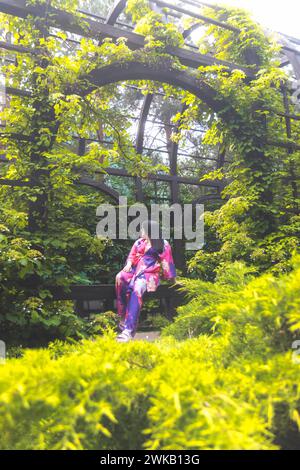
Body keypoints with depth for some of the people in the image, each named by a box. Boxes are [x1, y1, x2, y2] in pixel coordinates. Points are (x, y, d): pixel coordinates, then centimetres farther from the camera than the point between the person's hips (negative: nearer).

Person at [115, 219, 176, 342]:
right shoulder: (139, 242, 19)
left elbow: (166, 263, 7)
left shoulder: (163, 245, 7)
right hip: (136, 270, 5)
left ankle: (129, 329, -45)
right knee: (120, 278, -31)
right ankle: (123, 316, -26)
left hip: (151, 273, -5)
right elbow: (132, 256, 15)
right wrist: (129, 264, -7)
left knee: (137, 288, -38)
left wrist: (172, 278, 11)